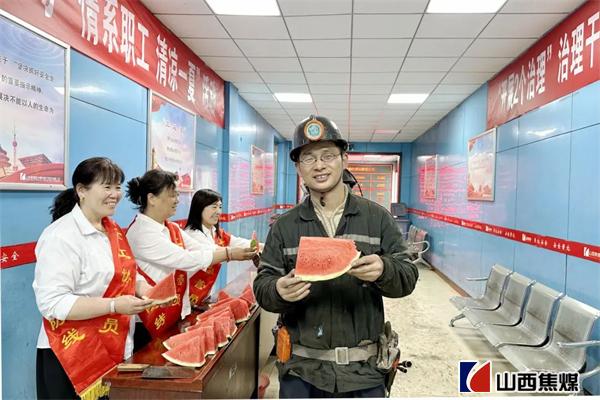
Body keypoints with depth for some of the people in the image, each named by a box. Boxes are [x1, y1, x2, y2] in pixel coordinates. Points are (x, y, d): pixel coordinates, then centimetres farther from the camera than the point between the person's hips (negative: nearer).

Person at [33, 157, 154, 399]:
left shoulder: (112, 230, 8)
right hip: (73, 357, -7)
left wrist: (141, 287, -1)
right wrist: (114, 306, -26)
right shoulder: (61, 236, -18)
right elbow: (52, 303, -22)